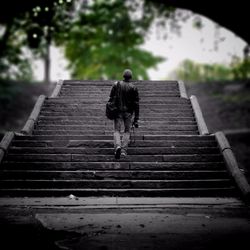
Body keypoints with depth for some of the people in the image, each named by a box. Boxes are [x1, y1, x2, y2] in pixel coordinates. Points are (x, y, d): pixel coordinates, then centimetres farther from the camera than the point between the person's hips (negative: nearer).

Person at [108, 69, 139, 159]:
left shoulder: (116, 85, -1)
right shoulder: (134, 88, -4)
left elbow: (111, 99, -1)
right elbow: (136, 104, -6)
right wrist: (136, 119, -2)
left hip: (118, 111, 0)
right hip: (128, 112, 0)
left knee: (117, 131, 6)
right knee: (127, 131, 14)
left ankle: (117, 146, -22)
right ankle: (124, 150, 2)